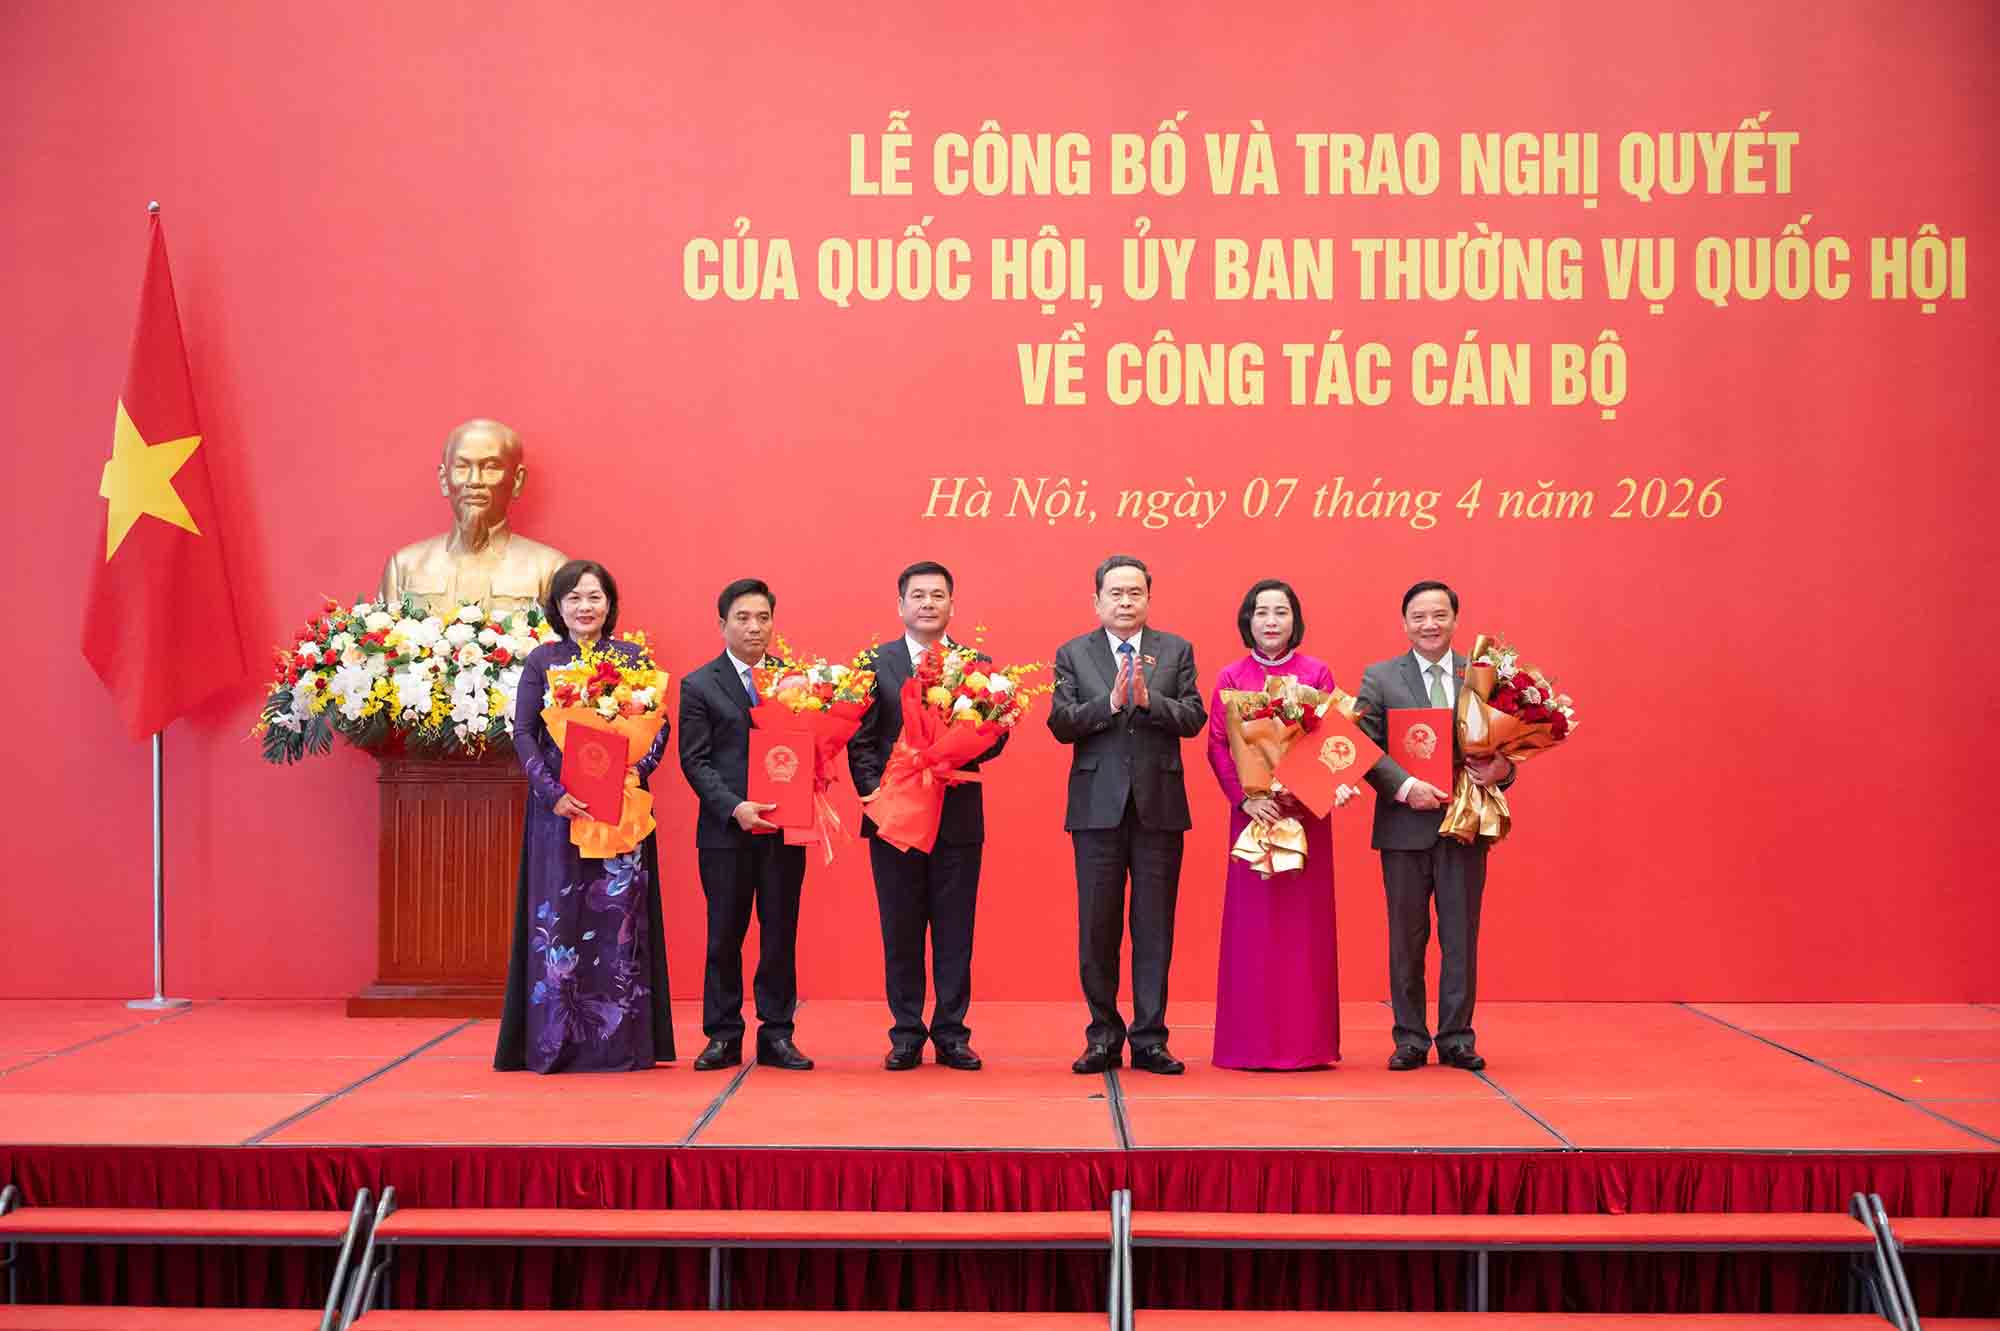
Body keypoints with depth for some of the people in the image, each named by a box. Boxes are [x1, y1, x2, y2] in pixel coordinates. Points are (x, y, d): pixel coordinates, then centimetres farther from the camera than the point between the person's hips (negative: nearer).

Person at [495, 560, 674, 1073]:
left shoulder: (633, 658, 7)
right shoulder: (542, 660, 5)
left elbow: (658, 724, 4)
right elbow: (523, 732, 0)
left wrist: (635, 772, -14)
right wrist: (553, 793, -13)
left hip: (622, 806, 0)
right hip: (558, 805, 0)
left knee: (619, 915, 1)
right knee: (557, 917, 0)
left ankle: (621, 1041, 8)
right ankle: (557, 1043, 7)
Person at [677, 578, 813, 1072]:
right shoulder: (698, 685, 2)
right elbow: (695, 760, -4)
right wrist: (735, 808, -16)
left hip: (785, 828, 2)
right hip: (726, 829, -2)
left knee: (781, 936, 5)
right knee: (724, 937, 5)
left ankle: (777, 1035, 13)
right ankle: (723, 1036, 13)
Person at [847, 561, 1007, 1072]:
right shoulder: (875, 662, 4)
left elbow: (995, 737, 0)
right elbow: (860, 740, 0)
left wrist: (963, 755, -19)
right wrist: (874, 793, -12)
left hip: (958, 816, 0)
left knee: (955, 930, 5)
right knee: (900, 930, 6)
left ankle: (951, 1033, 13)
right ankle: (906, 1034, 15)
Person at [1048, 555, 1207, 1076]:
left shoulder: (1176, 651, 8)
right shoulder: (1073, 654, 6)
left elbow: (1194, 718, -2)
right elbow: (1060, 723, -4)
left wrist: (1148, 698, -17)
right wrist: (1110, 702, -17)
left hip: (1159, 804, 0)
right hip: (1098, 806, 0)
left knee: (1154, 928, 3)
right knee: (1097, 928, 4)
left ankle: (1149, 1039, 10)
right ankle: (1103, 1037, 14)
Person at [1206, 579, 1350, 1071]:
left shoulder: (1317, 673, 5)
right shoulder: (1231, 678, 5)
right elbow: (1217, 745, 0)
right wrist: (1245, 797, -13)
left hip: (1307, 809, 0)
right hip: (1252, 809, 0)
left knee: (1305, 918, 2)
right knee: (1252, 919, 1)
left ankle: (1307, 1040, 8)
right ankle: (1251, 1042, 6)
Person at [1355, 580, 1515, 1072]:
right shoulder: (1379, 678, 3)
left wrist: (1502, 768, -17)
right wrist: (1406, 787, -17)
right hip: (1405, 827, -1)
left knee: (1461, 936, 6)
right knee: (1406, 938, 7)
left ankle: (1457, 1038, 15)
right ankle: (1410, 1038, 16)